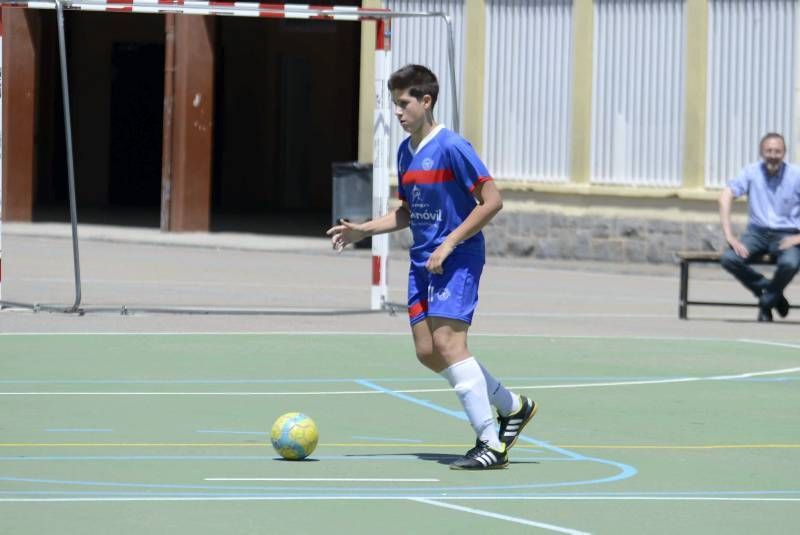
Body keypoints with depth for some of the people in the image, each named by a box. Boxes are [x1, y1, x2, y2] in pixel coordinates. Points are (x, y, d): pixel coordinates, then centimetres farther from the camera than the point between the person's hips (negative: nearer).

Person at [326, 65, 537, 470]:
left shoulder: (451, 147, -14)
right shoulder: (406, 151, 12)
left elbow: (492, 200, -16)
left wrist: (449, 243, -19)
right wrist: (362, 231, 11)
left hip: (457, 258, -9)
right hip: (423, 261, 9)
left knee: (446, 341, -19)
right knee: (427, 352, 4)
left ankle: (491, 443, -16)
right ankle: (513, 407, 21)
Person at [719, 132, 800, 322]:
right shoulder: (751, 172, -1)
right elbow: (726, 196, -9)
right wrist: (729, 236, -19)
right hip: (757, 232, 2)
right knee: (729, 259, -27)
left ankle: (767, 302, -4)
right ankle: (767, 289, -3)